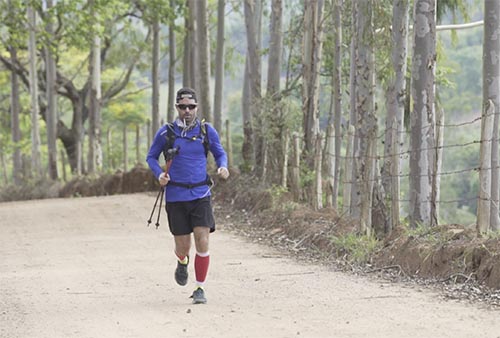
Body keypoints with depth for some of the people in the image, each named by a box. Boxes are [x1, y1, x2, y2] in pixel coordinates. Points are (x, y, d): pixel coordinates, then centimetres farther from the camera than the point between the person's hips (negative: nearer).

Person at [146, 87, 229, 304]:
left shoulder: (207, 131, 3)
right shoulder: (166, 133, 0)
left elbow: (220, 153, 15)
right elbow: (151, 157, 11)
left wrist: (223, 167, -8)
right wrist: (159, 174, -9)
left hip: (201, 195, 0)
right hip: (175, 197, 0)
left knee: (202, 242, -12)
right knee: (183, 247, 4)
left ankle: (200, 289, 1)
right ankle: (182, 262, 42)